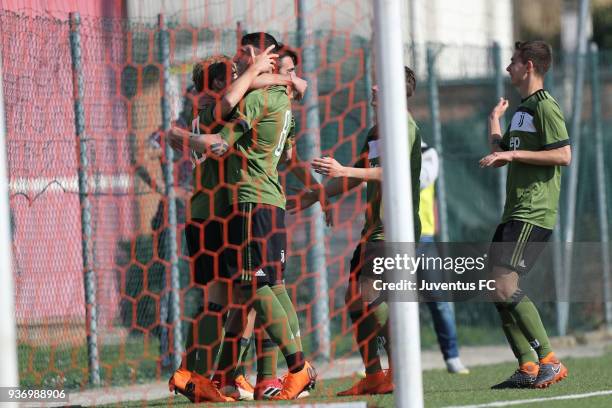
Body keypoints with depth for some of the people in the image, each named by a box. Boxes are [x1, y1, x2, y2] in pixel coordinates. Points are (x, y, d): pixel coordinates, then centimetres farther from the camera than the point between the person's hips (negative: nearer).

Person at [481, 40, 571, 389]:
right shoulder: (523, 109, 21)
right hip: (514, 213, 10)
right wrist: (495, 118, 34)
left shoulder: (545, 106, -8)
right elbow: (498, 156, 30)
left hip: (534, 214, -10)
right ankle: (528, 368, 7)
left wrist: (513, 154, -17)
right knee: (499, 292, 5)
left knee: (506, 287, -18)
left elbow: (564, 155, -19)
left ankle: (549, 361, -14)